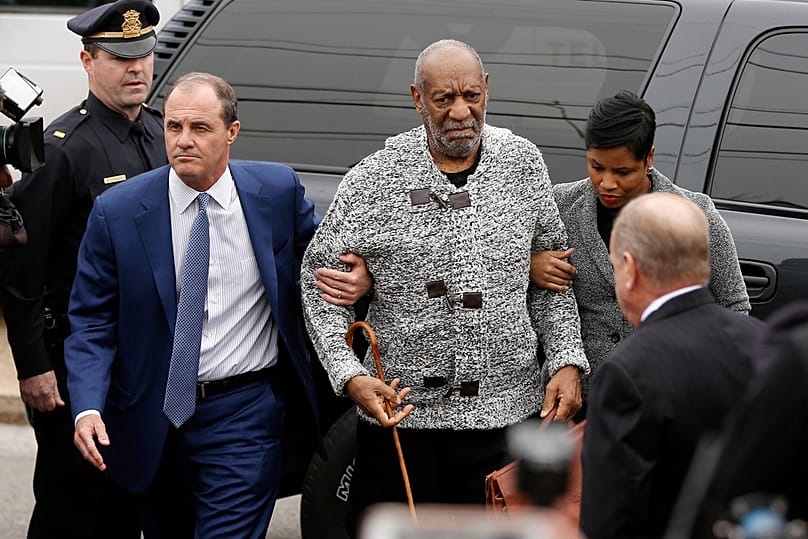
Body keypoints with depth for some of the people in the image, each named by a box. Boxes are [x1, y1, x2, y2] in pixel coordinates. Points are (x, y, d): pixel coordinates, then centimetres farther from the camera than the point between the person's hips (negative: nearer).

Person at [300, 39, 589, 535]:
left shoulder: (523, 164, 5)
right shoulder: (375, 179, -4)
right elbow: (320, 275, 1)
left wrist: (567, 362, 1)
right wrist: (349, 375, -11)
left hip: (509, 413, 2)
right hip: (401, 412, -2)